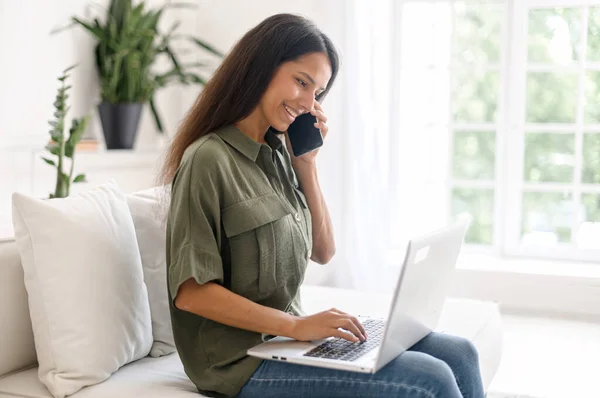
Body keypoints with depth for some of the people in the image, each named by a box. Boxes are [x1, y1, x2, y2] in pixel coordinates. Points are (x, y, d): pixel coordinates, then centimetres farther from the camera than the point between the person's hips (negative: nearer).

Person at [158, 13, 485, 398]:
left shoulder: (279, 154, 10)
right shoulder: (209, 159, -14)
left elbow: (323, 253, 13)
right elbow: (189, 291, -17)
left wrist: (307, 164, 4)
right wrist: (296, 325, -22)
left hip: (291, 337, 8)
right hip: (244, 360, -8)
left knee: (459, 354, -2)